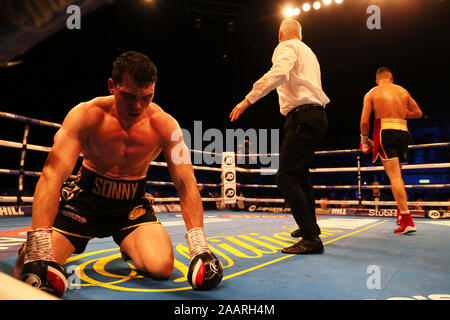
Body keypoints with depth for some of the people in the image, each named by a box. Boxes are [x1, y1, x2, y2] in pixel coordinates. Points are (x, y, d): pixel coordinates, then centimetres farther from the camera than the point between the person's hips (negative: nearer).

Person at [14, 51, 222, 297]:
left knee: (161, 267, -21)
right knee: (28, 271, -16)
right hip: (85, 198, 0)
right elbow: (52, 175, -27)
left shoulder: (164, 125, -15)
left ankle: (132, 248, 15)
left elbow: (186, 183, -17)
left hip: (133, 204, 1)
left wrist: (199, 245, -27)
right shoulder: (87, 115, -19)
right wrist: (38, 250, -39)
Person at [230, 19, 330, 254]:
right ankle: (311, 227, 32)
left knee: (286, 177, -14)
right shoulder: (308, 51, 25)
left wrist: (248, 100, -26)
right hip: (316, 115, 10)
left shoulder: (286, 47, -2)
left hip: (302, 116, -10)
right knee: (301, 175, 20)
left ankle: (311, 239, -16)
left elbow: (278, 73, -23)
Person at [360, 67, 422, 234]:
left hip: (385, 131, -5)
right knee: (397, 175, 19)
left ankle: (407, 221, -16)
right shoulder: (403, 91, 17)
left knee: (394, 176, -11)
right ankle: (401, 211, 20)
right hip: (403, 132, 5)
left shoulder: (371, 94, 6)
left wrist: (364, 138, 12)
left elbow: (364, 122, -2)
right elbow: (418, 112, 25)